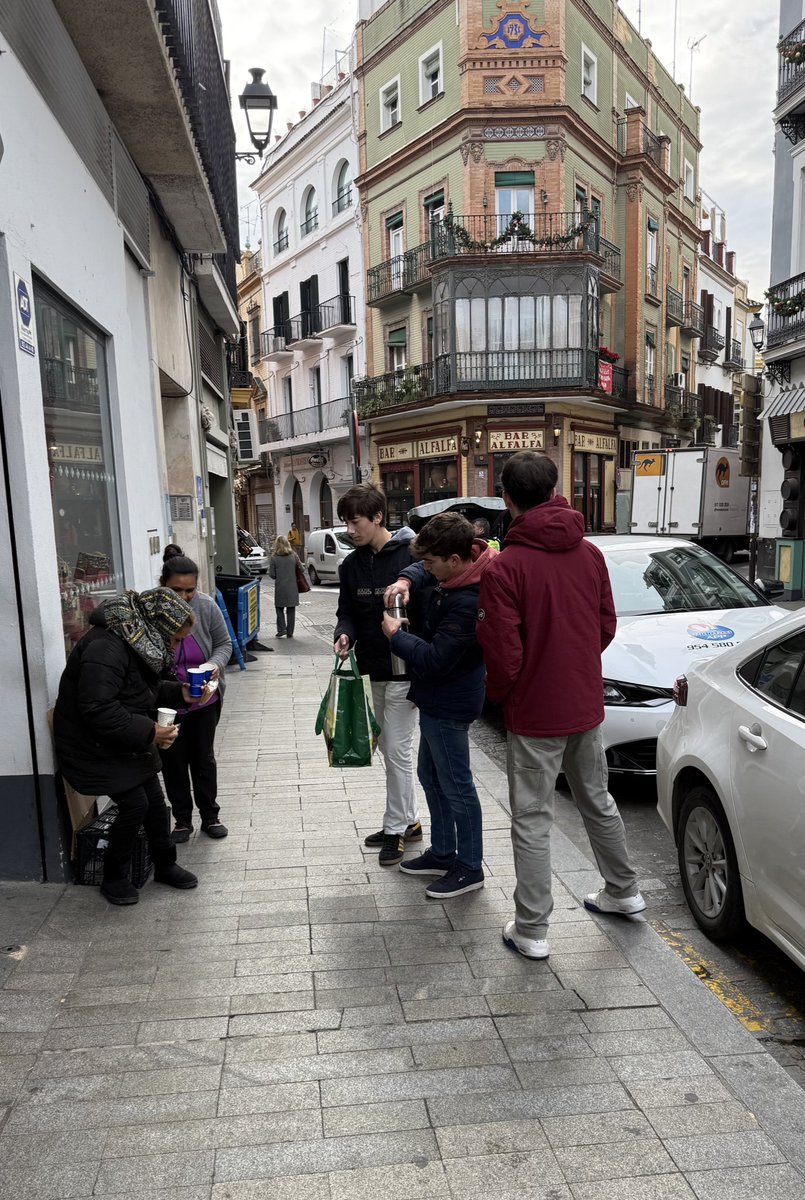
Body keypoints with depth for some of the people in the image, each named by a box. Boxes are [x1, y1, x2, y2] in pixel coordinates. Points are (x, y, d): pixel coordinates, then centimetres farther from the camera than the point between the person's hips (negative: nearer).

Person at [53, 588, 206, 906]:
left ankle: (164, 865, 30)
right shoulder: (107, 647, -30)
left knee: (155, 800, 10)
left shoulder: (140, 641, 1)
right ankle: (114, 878, 13)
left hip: (130, 743, 9)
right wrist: (148, 733, -28)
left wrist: (180, 693, -6)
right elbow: (97, 709, -33)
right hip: (95, 745, -9)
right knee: (134, 805, -9)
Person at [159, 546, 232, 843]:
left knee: (204, 758, 15)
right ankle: (182, 819, 31)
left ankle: (210, 816, 32)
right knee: (174, 762, 13)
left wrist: (216, 664, -22)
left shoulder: (206, 606, -15)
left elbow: (224, 643, -1)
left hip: (204, 701, 2)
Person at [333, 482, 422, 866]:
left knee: (397, 750, -1)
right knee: (388, 746, 16)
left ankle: (396, 829, 15)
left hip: (404, 669, -7)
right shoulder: (352, 564, 7)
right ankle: (408, 820, 31)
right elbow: (348, 611, 10)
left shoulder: (411, 554, -14)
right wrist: (345, 633, -9)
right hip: (375, 668, 7)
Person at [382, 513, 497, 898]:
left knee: (456, 786, 5)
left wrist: (395, 635, -13)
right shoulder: (458, 570, -2)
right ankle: (442, 852, 37)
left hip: (449, 704, -10)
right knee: (431, 776, 22)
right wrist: (405, 581, -3)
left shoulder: (469, 603, -31)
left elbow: (435, 660, -28)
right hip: (437, 698, 10)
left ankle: (470, 867, 22)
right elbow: (423, 568, 19)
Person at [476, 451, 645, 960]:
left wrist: (496, 692, 2)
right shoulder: (590, 554, -1)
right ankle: (624, 891, 41)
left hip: (534, 712, -6)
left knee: (532, 821, 6)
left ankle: (532, 930, 16)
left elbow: (504, 655, -18)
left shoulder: (505, 568, -19)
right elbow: (607, 626, 6)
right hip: (586, 704, 6)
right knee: (597, 801, 24)